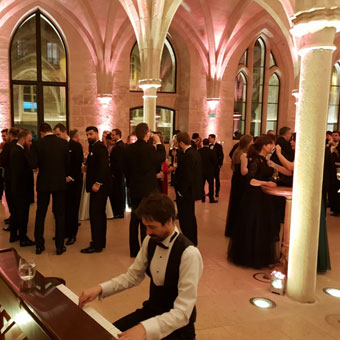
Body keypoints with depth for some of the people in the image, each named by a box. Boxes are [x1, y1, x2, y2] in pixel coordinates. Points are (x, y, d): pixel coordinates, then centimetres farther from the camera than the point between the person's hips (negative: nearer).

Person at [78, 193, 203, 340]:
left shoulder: (189, 254, -27)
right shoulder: (150, 241, -6)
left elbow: (183, 312, -28)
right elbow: (132, 276, 5)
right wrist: (100, 288, -10)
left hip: (177, 324, -6)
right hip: (151, 309, 6)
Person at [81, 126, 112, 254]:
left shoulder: (100, 147, -12)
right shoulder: (94, 147, 18)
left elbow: (103, 166, -22)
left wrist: (97, 183, -25)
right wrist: (87, 167, 5)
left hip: (99, 187, -10)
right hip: (97, 186, 10)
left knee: (95, 215, -7)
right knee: (99, 215, 15)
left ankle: (96, 245, -1)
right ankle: (100, 242, 25)